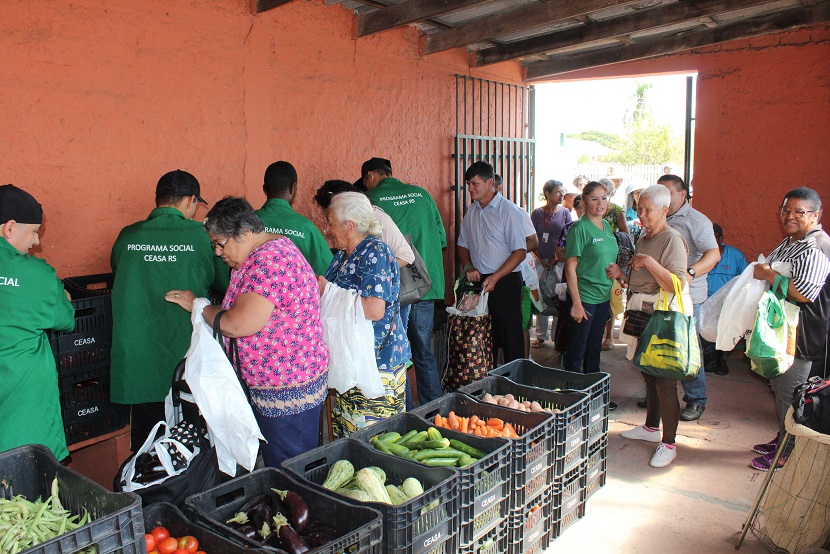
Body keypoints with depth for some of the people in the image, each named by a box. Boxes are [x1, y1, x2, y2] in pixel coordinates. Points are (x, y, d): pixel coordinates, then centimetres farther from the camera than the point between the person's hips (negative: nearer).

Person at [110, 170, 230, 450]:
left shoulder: (127, 237, 0)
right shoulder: (201, 235, -8)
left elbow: (117, 278, 16)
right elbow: (226, 284, 3)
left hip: (137, 361, 3)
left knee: (145, 445, 14)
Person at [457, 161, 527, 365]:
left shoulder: (508, 210, -9)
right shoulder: (472, 211, 10)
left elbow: (520, 252, -12)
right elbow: (462, 245, 19)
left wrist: (495, 278, -19)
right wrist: (468, 267, -1)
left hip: (505, 281, -6)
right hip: (479, 280, 6)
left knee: (511, 335, -1)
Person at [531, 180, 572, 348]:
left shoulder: (565, 213, 4)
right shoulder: (537, 213, 3)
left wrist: (558, 258, -6)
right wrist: (540, 258, -3)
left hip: (559, 261, 0)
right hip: (541, 261, 0)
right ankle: (541, 335, 13)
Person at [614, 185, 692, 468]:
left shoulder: (672, 240, -11)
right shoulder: (643, 238, 16)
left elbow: (677, 284, -21)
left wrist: (649, 262, -26)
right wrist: (621, 274, 8)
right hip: (643, 314, 9)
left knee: (664, 380, -5)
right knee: (648, 373, 17)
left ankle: (668, 443, 4)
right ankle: (651, 427, 31)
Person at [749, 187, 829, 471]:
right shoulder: (790, 242, 12)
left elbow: (804, 293, -31)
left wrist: (768, 274, -23)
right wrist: (762, 270, 10)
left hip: (801, 336, -11)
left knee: (789, 394, 0)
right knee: (780, 388, 21)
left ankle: (788, 454, 14)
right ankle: (782, 439, 36)